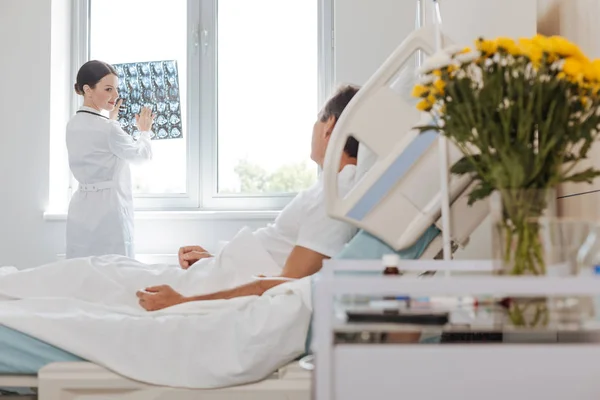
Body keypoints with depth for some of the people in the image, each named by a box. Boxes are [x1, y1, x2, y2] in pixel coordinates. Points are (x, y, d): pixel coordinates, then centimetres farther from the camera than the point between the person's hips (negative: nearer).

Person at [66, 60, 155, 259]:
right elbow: (143, 154, 1)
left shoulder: (73, 125, 7)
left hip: (81, 209, 8)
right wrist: (145, 131, 19)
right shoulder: (109, 129, -16)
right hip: (107, 209, -8)